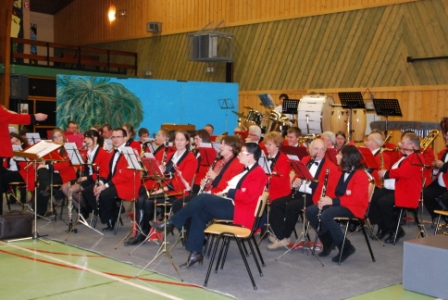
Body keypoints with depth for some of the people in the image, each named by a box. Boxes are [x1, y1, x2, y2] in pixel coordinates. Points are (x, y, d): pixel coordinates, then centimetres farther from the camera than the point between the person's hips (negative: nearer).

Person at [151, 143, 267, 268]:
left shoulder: (258, 173, -11)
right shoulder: (247, 170, 20)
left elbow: (247, 196, -23)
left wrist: (229, 191, -15)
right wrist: (222, 192, 3)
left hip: (239, 210, -10)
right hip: (233, 205, 10)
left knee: (202, 198, -18)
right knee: (199, 213, -8)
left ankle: (171, 224, -8)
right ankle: (196, 253, -6)